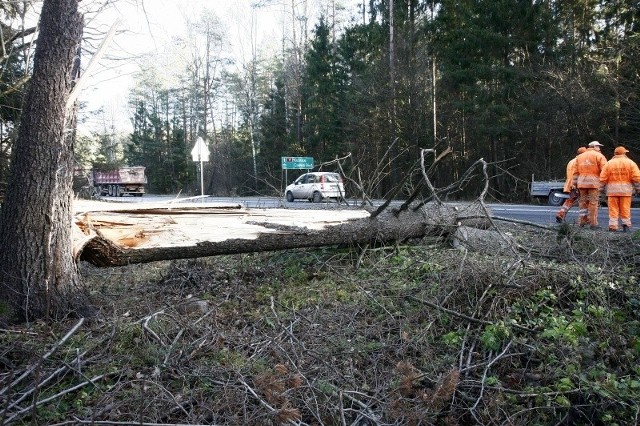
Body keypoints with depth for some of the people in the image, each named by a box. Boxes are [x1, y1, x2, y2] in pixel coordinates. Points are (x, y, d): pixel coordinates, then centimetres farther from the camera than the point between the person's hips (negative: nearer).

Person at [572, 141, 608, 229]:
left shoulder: (580, 156, 17)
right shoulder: (599, 156, 1)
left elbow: (576, 171, 14)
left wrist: (575, 183, 15)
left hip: (581, 182, 5)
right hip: (593, 182, -5)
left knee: (583, 201, 12)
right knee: (593, 202, -3)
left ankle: (582, 221, 14)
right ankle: (593, 223, -2)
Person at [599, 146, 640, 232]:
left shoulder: (609, 163, 3)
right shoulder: (630, 163, 2)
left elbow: (603, 178, 0)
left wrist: (602, 188, 8)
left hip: (612, 189, 0)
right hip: (625, 189, 0)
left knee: (613, 209, 2)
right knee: (625, 209, 7)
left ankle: (613, 226, 0)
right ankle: (626, 225, 7)